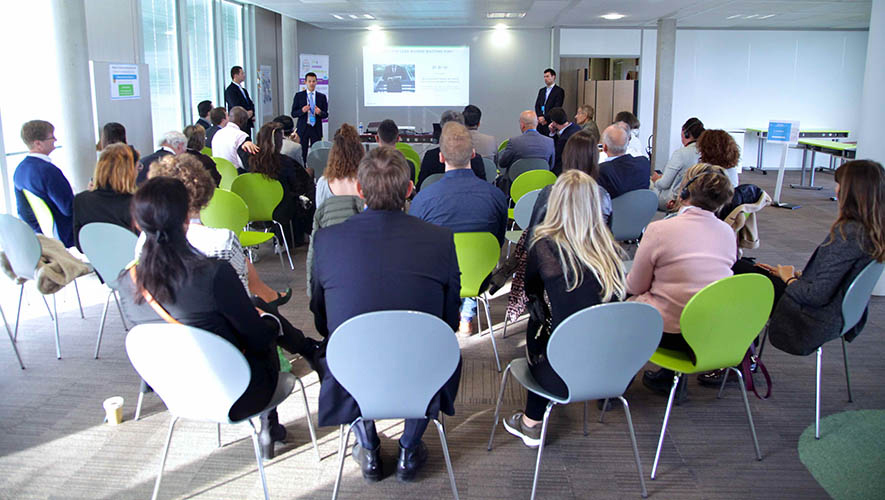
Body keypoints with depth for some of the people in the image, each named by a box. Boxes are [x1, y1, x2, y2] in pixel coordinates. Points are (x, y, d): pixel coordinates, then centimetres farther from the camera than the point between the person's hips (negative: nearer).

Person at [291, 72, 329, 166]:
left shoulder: (322, 96, 9)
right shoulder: (299, 96, 5)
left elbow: (326, 114, 8)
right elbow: (293, 114, 4)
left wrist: (320, 112, -14)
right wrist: (302, 110, -16)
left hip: (316, 129, 1)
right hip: (302, 129, -1)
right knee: (302, 154, -2)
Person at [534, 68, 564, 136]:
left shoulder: (559, 91, -2)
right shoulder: (542, 90, 18)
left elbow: (557, 108, -10)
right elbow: (537, 106, 11)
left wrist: (545, 118, -13)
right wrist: (540, 117, -7)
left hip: (551, 122, -5)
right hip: (540, 123, 5)